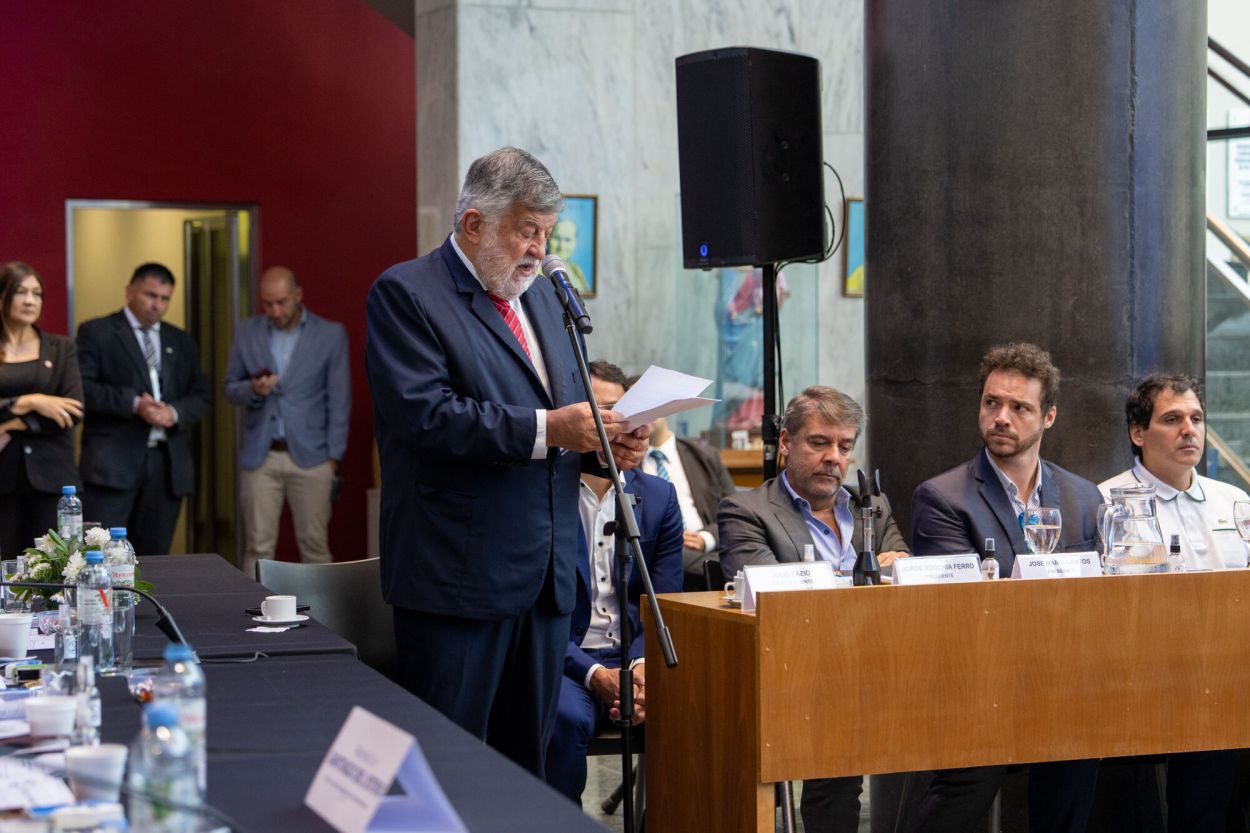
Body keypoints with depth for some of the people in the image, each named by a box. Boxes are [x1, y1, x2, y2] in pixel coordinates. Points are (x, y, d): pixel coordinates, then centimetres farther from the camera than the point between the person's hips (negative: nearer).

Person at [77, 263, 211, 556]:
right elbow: (82, 387, -8)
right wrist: (133, 403, -19)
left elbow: (202, 395, 15)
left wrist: (175, 412, -7)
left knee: (153, 556, 8)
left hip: (168, 462, 5)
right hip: (113, 460, -5)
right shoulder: (96, 333, 2)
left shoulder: (181, 341, 18)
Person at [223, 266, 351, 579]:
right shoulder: (247, 332, 6)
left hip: (310, 457, -2)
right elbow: (229, 388, 11)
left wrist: (333, 457, -4)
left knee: (314, 544, 2)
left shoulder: (331, 334, -1)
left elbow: (339, 401, 0)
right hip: (259, 456, 2)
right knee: (258, 546, 2)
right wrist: (252, 389, -13)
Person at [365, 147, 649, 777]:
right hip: (460, 577, -7)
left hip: (546, 575, 7)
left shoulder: (543, 298, 19)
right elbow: (424, 415, -19)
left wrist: (607, 445, 1)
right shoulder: (405, 294, -6)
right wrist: (545, 430, -23)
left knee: (527, 762, 11)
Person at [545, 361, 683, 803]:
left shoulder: (658, 496, 11)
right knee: (566, 718, -35)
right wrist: (594, 675, -19)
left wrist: (644, 666, -14)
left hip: (636, 658, 3)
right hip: (564, 660, -3)